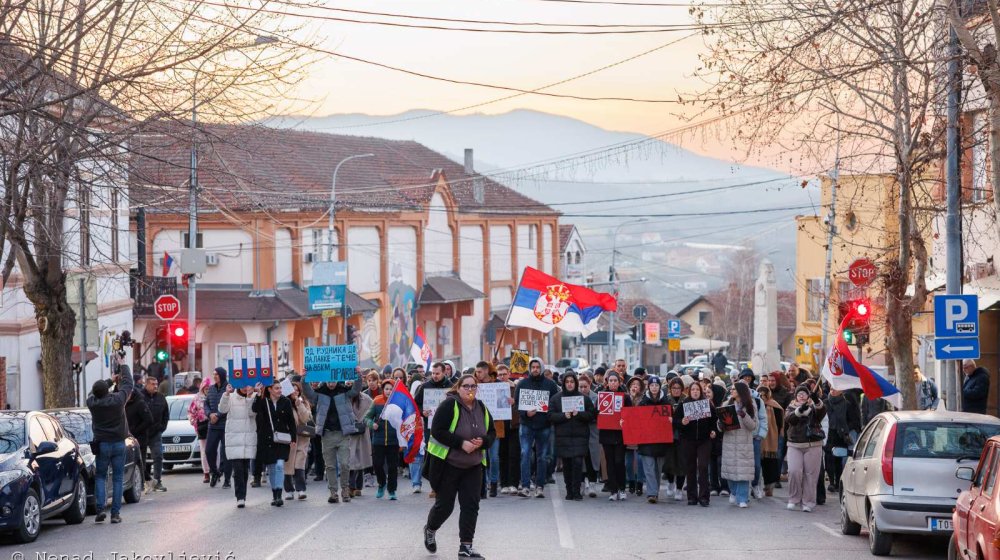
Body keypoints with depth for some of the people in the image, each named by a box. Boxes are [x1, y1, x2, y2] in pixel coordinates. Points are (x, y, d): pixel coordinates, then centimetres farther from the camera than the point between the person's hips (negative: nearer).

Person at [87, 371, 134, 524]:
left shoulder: (92, 402, -9)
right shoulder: (117, 399, -13)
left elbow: (93, 392, 15)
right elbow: (128, 384, 3)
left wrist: (111, 380, 27)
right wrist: (124, 368, 19)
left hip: (101, 444, 1)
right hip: (118, 443, -1)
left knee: (100, 477, 12)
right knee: (118, 478, 5)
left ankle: (100, 508, -5)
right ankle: (115, 513, 0)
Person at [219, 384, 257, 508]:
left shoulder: (253, 398, 6)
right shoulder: (231, 397, 2)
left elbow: (252, 412, -9)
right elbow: (222, 409, -14)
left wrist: (249, 396, -19)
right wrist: (227, 394, -27)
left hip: (249, 437, 2)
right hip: (233, 438, -2)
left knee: (245, 469, 6)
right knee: (237, 468, -11)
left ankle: (242, 497, 17)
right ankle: (240, 497, -12)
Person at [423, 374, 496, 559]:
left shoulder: (481, 409, 3)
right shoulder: (449, 406, -16)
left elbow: (492, 432, 10)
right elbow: (437, 431, -21)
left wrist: (483, 441, -13)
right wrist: (461, 443, -26)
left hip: (473, 466, 5)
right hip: (447, 464, -5)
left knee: (471, 506, -3)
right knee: (444, 505, 4)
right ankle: (430, 529, 35)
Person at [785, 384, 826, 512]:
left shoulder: (814, 407, 9)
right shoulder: (792, 408, 9)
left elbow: (822, 413, -14)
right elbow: (788, 418, -13)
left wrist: (817, 402, -34)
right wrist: (800, 410, -31)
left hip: (813, 445, 0)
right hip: (795, 445, 0)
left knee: (811, 474, -2)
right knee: (794, 471, -12)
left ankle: (808, 502, 6)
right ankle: (794, 499, 3)